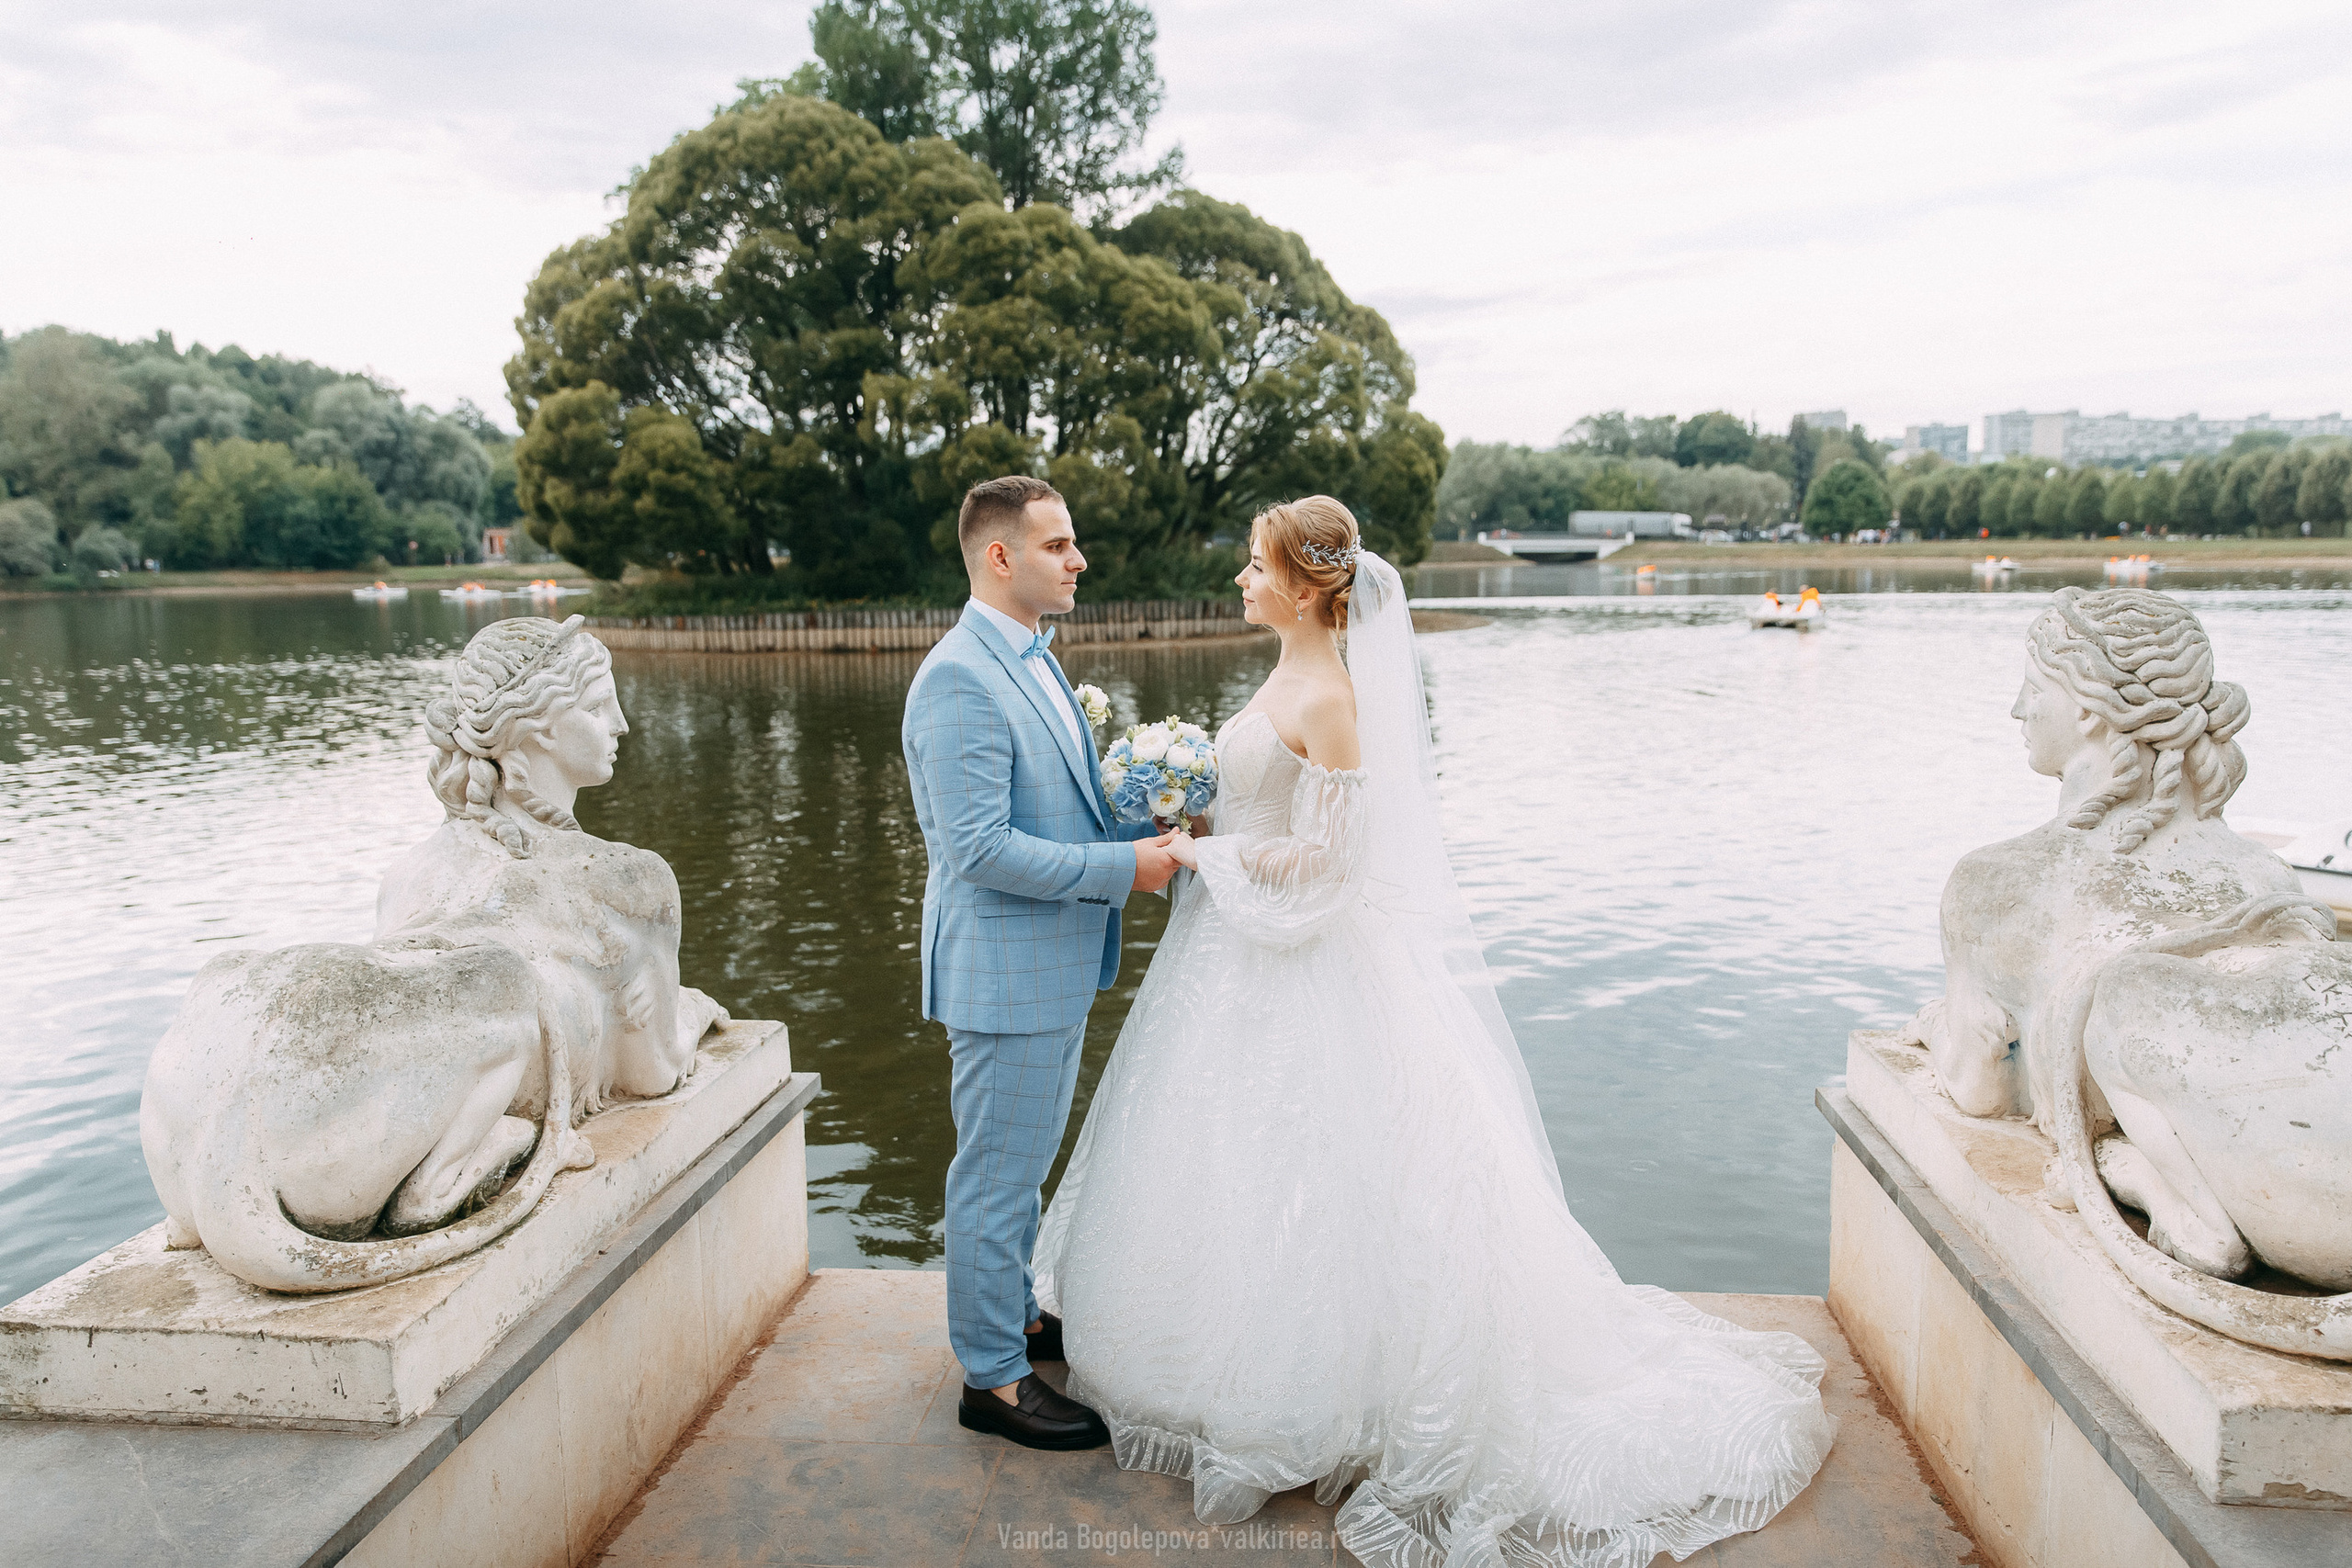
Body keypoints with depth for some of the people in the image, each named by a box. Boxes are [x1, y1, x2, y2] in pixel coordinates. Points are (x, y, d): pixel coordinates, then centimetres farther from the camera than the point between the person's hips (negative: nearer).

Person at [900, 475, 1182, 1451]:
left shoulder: (1034, 661, 12)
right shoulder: (960, 681, -21)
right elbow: (981, 848, -26)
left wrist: (1144, 822, 4)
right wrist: (1123, 868, -22)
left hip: (1058, 966, 10)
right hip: (1006, 974, -10)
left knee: (1025, 1161, 23)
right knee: (998, 1174, 4)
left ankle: (1013, 1317, 41)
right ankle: (994, 1379, 19)